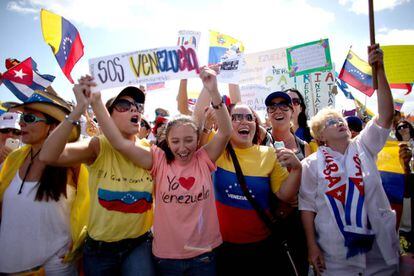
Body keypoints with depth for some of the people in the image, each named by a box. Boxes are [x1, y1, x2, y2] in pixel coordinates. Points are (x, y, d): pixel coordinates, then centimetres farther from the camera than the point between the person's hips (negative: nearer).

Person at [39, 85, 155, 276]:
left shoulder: (149, 151, -6)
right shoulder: (99, 147, -14)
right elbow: (47, 156, -30)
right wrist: (79, 109, -37)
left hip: (139, 245, 1)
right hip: (99, 248, -1)